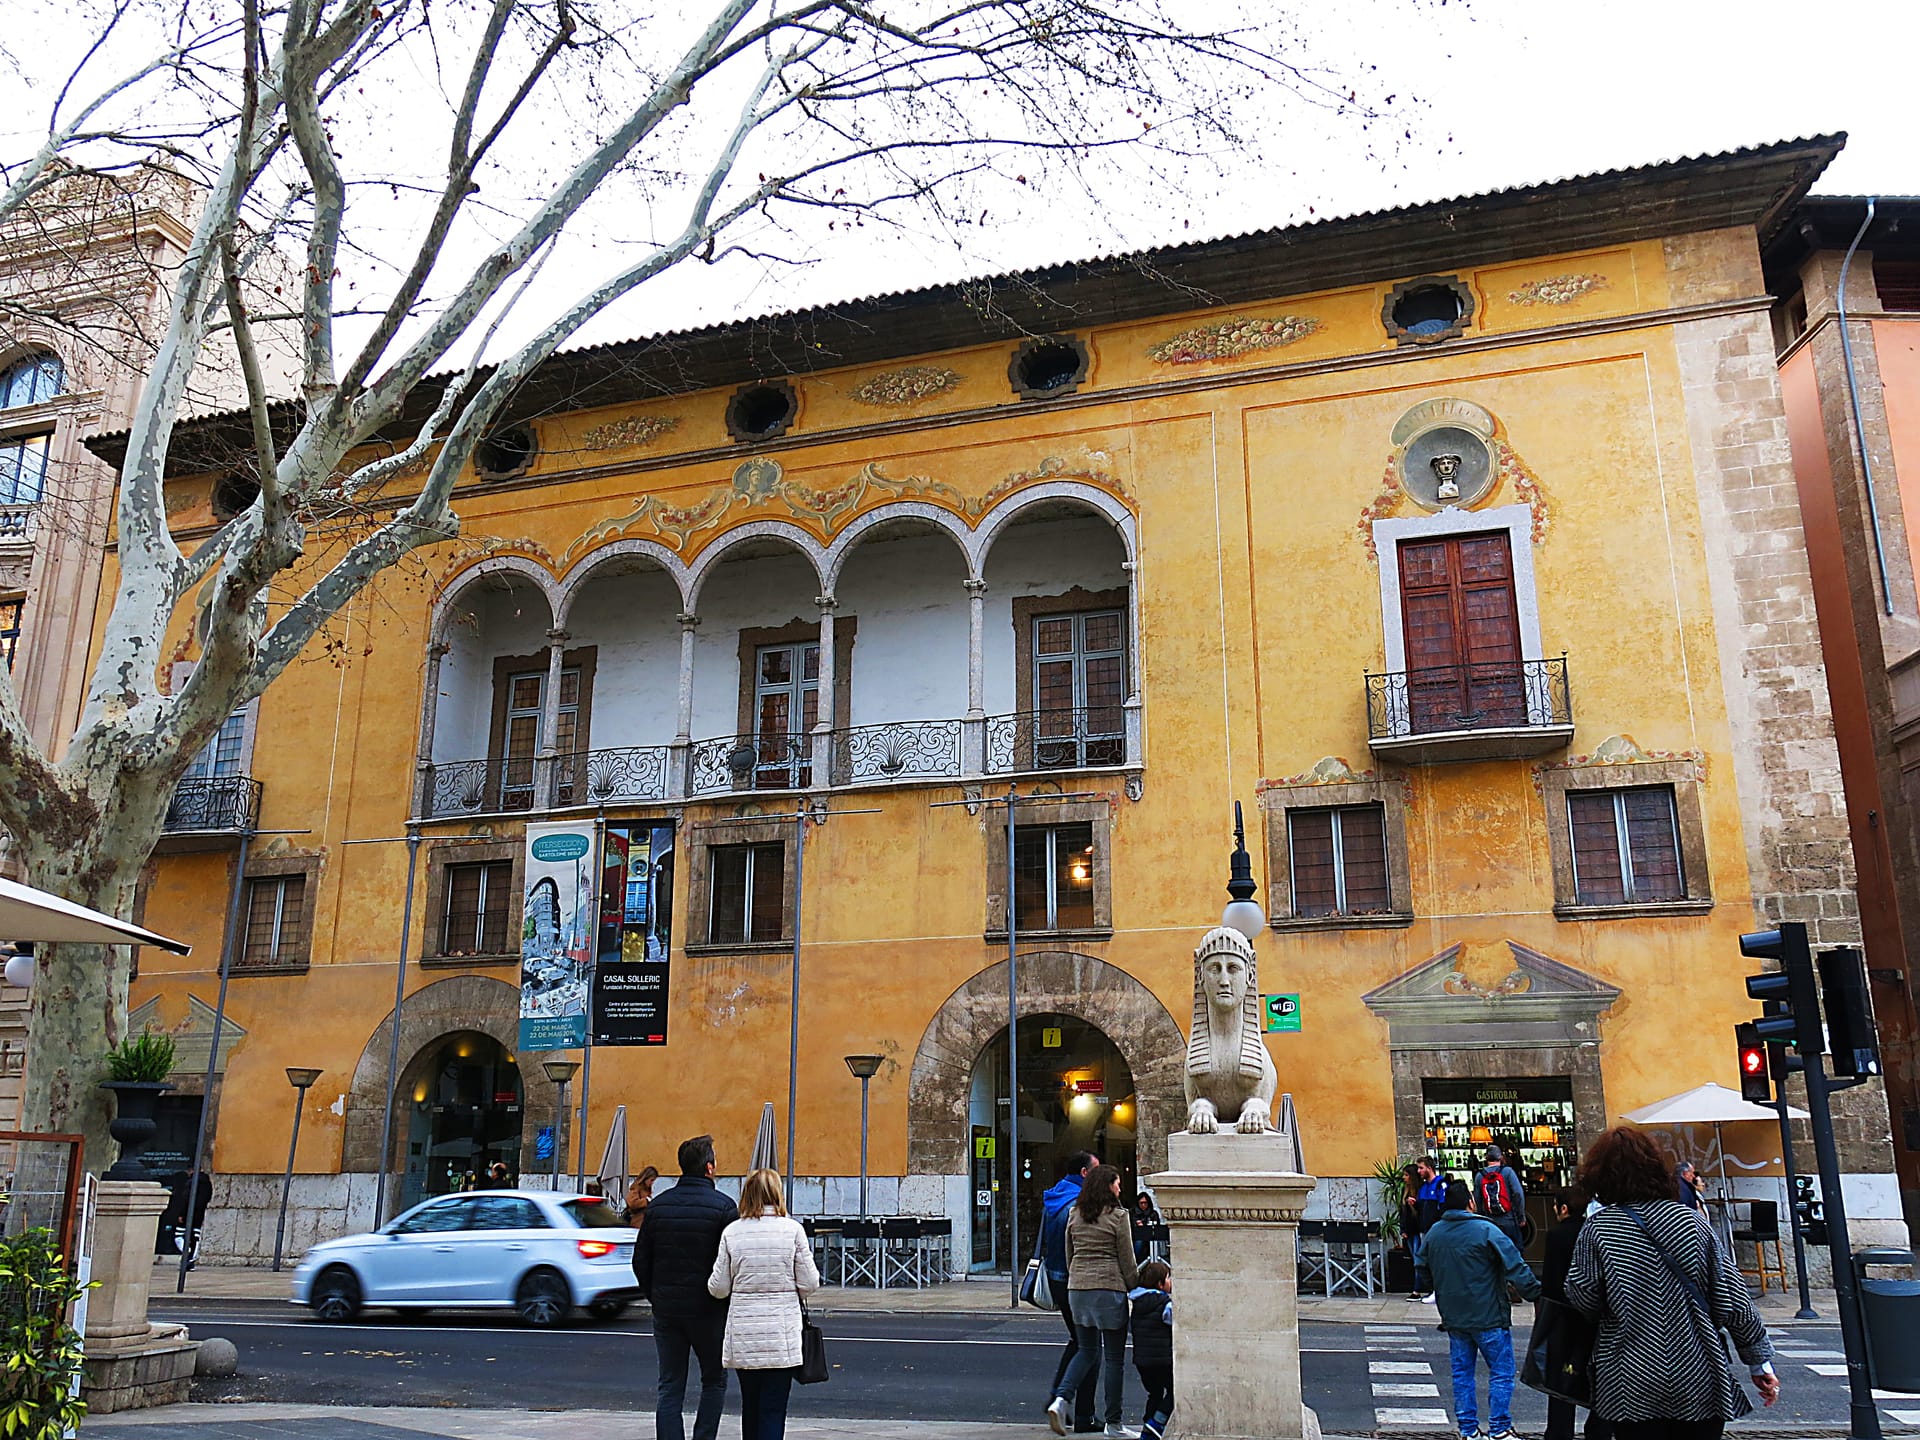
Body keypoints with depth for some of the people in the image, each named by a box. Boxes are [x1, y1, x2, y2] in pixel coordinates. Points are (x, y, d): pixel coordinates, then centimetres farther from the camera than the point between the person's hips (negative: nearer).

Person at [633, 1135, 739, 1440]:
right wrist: (726, 1302, 4)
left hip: (665, 1311, 4)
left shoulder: (658, 1206, 4)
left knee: (670, 1388, 10)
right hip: (708, 1310, -4)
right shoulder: (723, 1207, -11)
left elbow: (640, 1260, 8)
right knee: (714, 1381, 14)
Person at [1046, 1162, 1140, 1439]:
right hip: (1109, 1289, -5)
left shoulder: (1074, 1215, 8)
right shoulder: (1117, 1216, -8)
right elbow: (1127, 1262, -5)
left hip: (1077, 1289, 6)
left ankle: (1060, 1400, 0)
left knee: (1087, 1350, 18)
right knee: (1114, 1357, 5)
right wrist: (1136, 1288, 7)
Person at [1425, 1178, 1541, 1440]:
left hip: (1453, 1318, 6)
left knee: (1462, 1373, 13)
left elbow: (1423, 1269, 19)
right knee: (1501, 1372, 4)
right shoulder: (1486, 1231, -14)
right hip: (1488, 1317, -6)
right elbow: (1515, 1266, -17)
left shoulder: (1433, 1234, 7)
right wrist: (1535, 1294, -10)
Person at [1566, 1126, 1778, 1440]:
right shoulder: (1692, 1221, -1)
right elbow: (1733, 1300, 0)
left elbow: (1584, 1300, -8)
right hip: (1699, 1381, 2)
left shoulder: (1597, 1230, -8)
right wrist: (1760, 1362, 10)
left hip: (1633, 1388, -2)